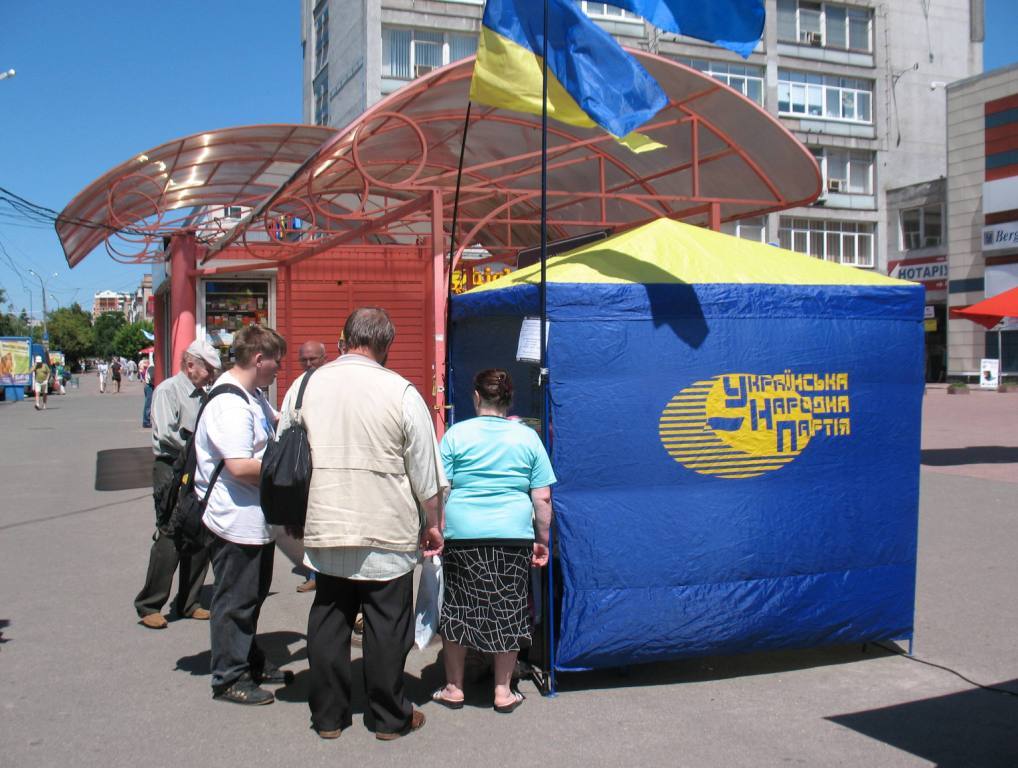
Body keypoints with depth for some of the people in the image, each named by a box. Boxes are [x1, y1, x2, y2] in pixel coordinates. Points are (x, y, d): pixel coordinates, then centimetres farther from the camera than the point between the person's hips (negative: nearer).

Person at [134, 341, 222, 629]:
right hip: (172, 470, -7)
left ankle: (188, 603, 21)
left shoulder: (203, 395, 13)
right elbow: (167, 434, -17)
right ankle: (149, 606, 5)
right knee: (170, 538, -7)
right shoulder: (168, 390, -7)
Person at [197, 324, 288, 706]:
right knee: (235, 601, 2)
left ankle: (252, 663, 36)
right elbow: (240, 467, -30)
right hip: (236, 521, -11)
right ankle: (229, 678, 15)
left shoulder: (253, 396, 10)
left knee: (253, 594, 21)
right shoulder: (229, 405, -23)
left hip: (257, 517, 11)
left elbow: (276, 420, 31)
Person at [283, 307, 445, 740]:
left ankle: (328, 716, 23)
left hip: (324, 526, 4)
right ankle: (390, 718, 19)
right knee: (386, 626, 7)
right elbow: (424, 469, -3)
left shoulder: (306, 386, 2)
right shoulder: (401, 392, -8)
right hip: (387, 531, -3)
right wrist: (432, 523, 9)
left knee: (328, 621, 13)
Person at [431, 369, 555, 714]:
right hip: (513, 536, 1)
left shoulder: (457, 434, -1)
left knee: (456, 609, 12)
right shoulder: (528, 437, 4)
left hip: (463, 534, -1)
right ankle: (503, 691, 18)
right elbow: (543, 498, 3)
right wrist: (542, 540, 11)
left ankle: (454, 687, 20)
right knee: (507, 612, 11)